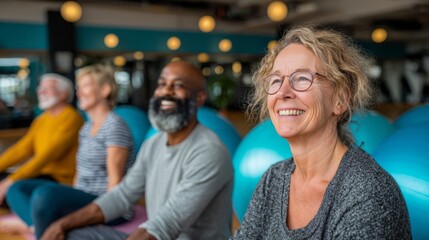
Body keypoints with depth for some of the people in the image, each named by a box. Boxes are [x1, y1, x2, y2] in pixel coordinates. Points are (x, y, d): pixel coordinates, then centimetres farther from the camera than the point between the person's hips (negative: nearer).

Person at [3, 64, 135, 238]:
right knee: (17, 189, 5)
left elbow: (115, 178, -16)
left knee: (46, 193, -32)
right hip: (83, 202, 10)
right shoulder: (86, 127, 15)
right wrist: (71, 201, 6)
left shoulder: (115, 125, -12)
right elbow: (81, 172, 16)